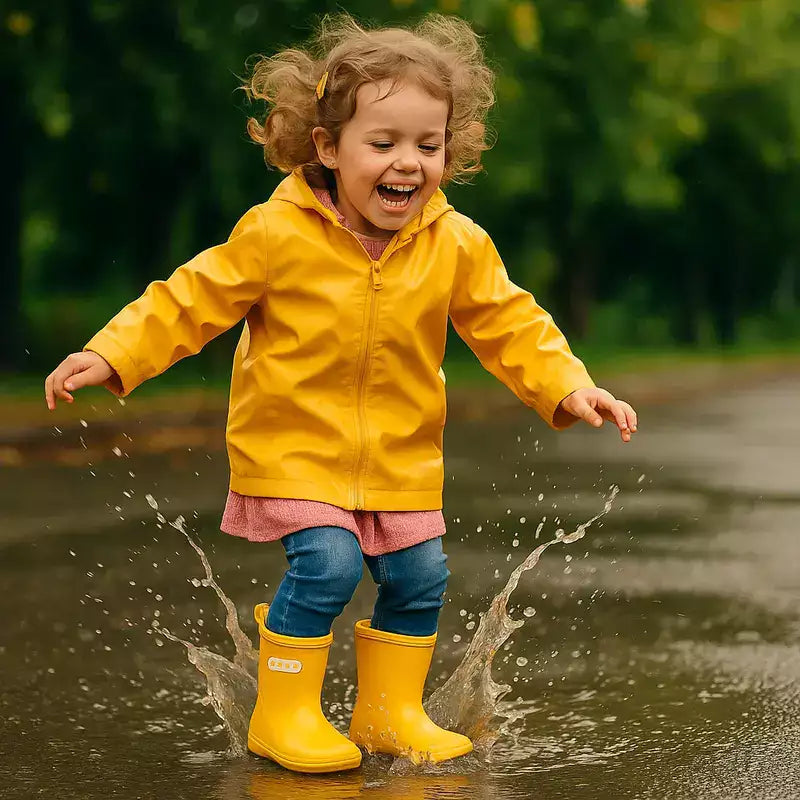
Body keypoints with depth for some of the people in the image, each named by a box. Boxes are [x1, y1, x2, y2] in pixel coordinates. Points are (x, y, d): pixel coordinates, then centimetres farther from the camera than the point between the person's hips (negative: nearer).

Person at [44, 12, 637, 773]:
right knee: (326, 563, -18)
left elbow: (509, 325, 2)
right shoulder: (276, 234, -16)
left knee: (419, 575, 3)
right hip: (294, 445, -4)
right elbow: (192, 300, -9)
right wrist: (110, 356, -17)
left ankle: (390, 711, 25)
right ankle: (283, 712, 0)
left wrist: (568, 387, -11)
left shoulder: (457, 246, -6)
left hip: (400, 455, 4)